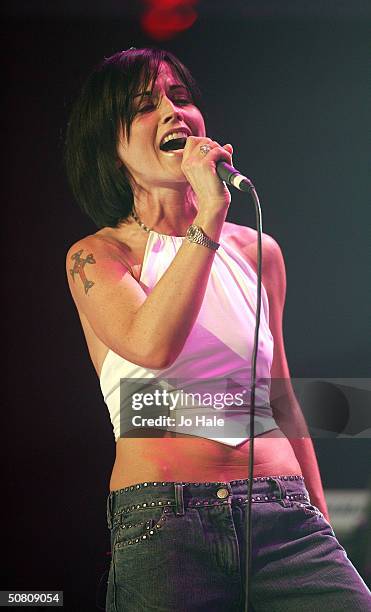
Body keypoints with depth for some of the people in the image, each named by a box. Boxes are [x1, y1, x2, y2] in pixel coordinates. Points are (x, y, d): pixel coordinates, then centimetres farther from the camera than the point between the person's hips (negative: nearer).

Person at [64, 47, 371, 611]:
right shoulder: (96, 255, 3)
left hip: (284, 519, 3)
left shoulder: (257, 251, 14)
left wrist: (321, 523, 18)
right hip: (163, 523, -3)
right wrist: (210, 216, -17)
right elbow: (152, 346, -18)